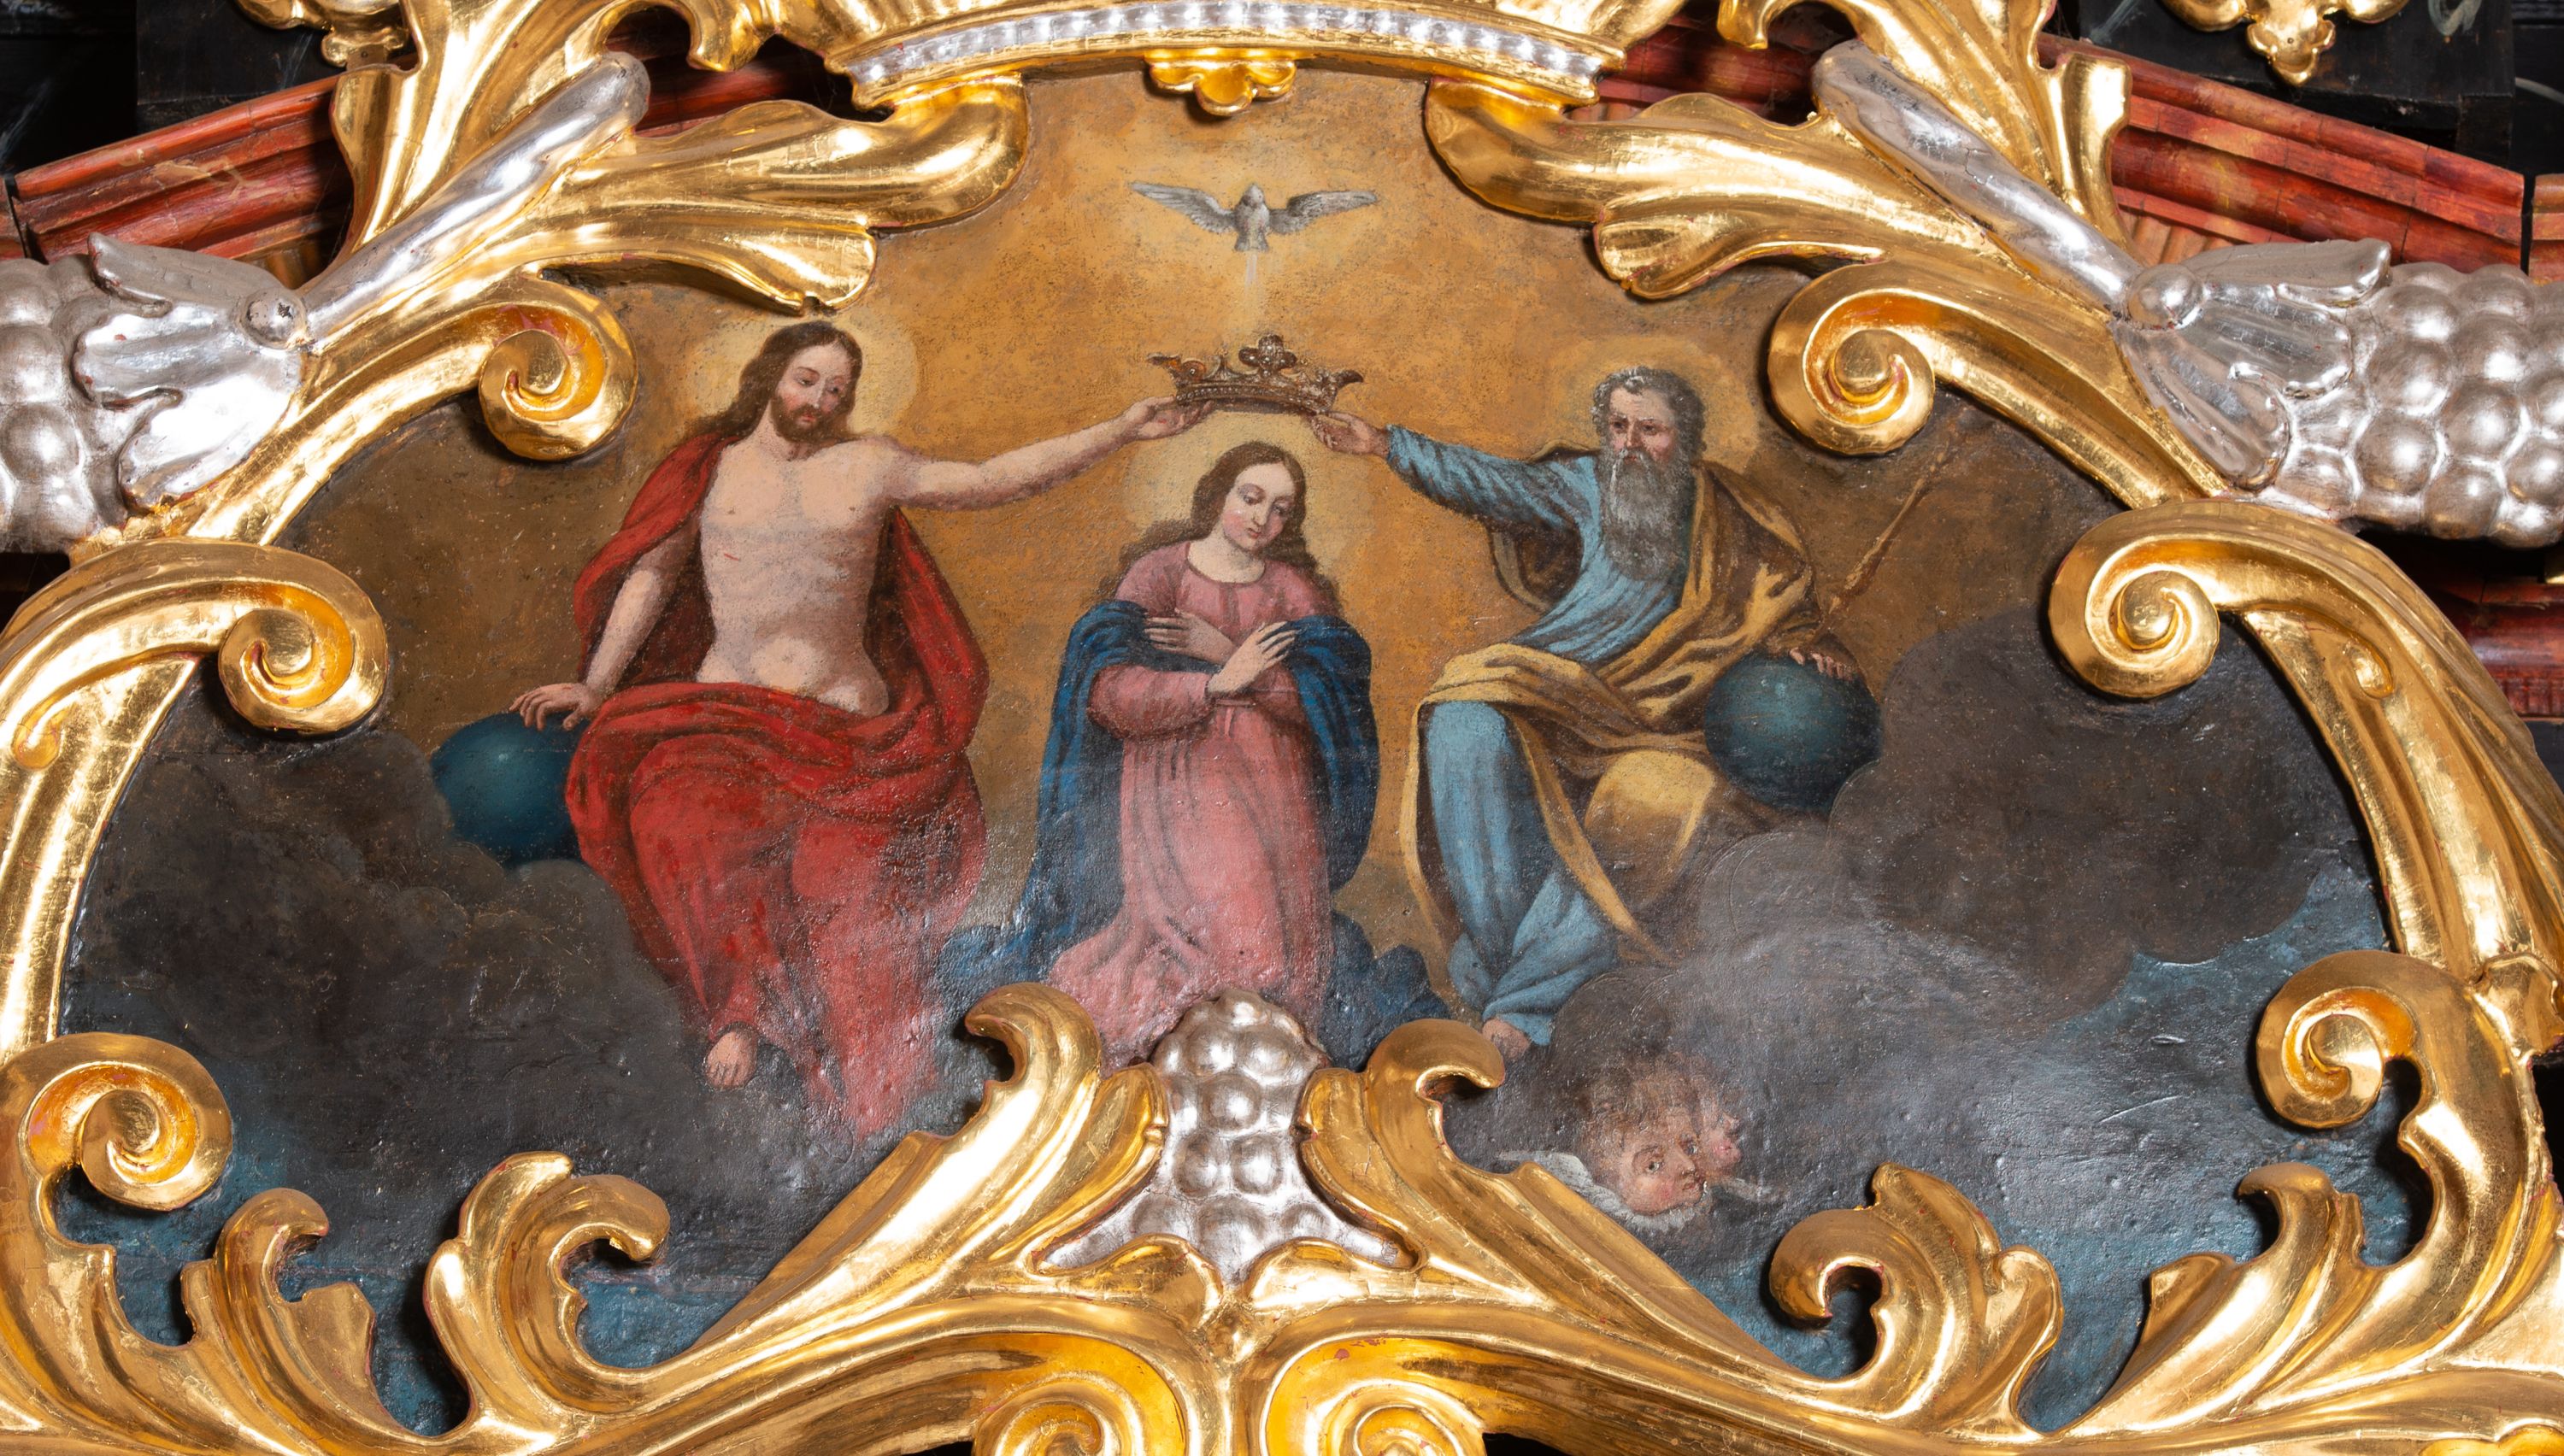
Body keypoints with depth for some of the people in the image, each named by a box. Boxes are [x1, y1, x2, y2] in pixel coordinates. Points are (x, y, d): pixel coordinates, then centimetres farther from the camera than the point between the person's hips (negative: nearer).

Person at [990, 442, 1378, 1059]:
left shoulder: (1293, 589, 10)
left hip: (1271, 791, 4)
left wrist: (1228, 654, -13)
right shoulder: (1158, 572, 2)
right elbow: (1109, 692, -11)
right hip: (1175, 788, -3)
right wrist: (1218, 684, -16)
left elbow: (1326, 699, -5)